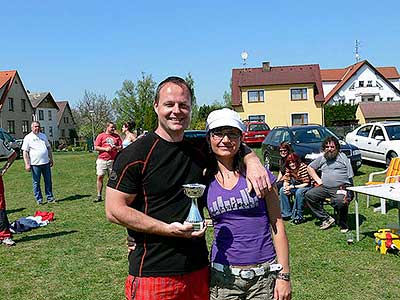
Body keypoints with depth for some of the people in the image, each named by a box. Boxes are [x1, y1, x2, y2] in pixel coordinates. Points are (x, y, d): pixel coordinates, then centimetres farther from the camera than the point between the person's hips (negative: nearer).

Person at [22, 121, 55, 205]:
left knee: (48, 181, 8)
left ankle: (50, 197, 17)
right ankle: (39, 199, 11)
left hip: (46, 163, 5)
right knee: (36, 183, 3)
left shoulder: (43, 136, 14)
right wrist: (27, 164, -12)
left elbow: (49, 148, 20)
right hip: (35, 164, -4)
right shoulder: (28, 137, -1)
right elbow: (25, 152, -5)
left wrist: (51, 159, 15)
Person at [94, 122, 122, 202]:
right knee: (100, 177, -5)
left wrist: (116, 147, -8)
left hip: (113, 160, 2)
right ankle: (99, 196, 1)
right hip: (102, 159, -2)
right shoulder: (101, 136, 5)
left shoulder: (117, 136, 12)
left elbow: (121, 147, 13)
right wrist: (105, 149, -12)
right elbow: (96, 147, 1)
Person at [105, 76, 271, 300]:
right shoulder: (136, 155, -9)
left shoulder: (199, 150, 7)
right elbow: (114, 210, -11)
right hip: (152, 272, -5)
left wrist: (252, 160, -2)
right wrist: (167, 229, -18)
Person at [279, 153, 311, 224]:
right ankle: (287, 213, -5)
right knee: (282, 190, -10)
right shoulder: (288, 169, -5)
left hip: (307, 187, -7)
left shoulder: (303, 167, -24)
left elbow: (306, 184, -24)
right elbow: (286, 180, 2)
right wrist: (286, 187, -22)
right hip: (295, 187, 7)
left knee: (299, 192, -36)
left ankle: (298, 216, -27)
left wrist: (292, 187, -27)